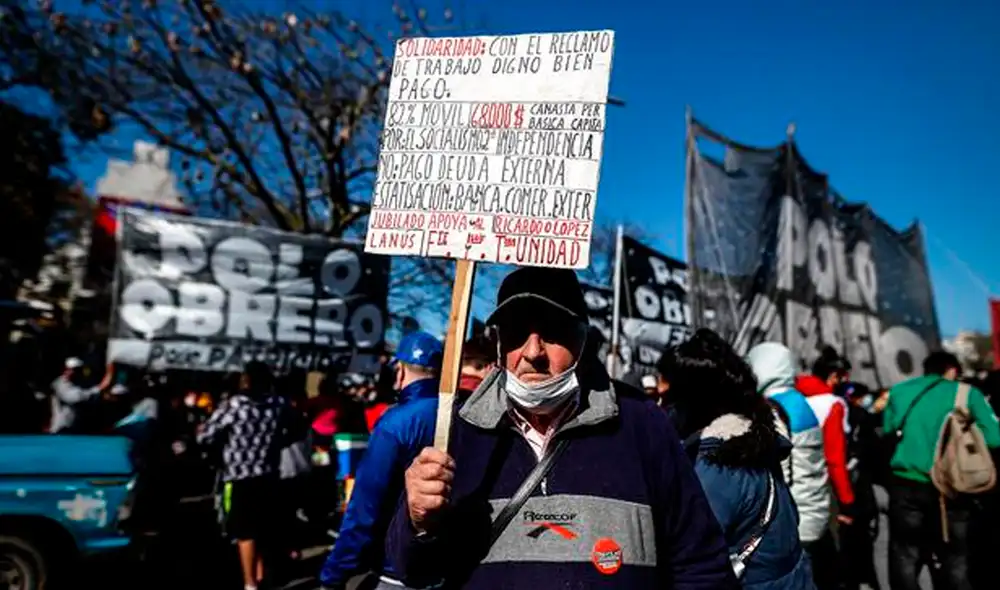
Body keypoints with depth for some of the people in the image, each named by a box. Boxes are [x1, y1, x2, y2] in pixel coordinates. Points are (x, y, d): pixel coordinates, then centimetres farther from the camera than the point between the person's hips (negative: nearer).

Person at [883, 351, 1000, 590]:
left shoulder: (900, 392, 8)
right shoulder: (967, 393, 2)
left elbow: (886, 433, 9)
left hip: (908, 485, 1)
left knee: (905, 564, 8)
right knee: (956, 566, 14)